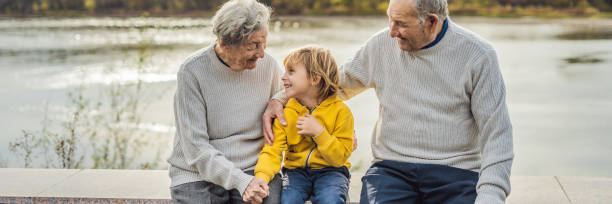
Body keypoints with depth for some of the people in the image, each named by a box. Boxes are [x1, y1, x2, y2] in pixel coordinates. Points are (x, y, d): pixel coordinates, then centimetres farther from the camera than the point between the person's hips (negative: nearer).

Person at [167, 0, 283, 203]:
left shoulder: (268, 65, 0)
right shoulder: (192, 71, -11)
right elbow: (196, 148, -14)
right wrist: (241, 182, -23)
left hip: (254, 170, 2)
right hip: (198, 175, -1)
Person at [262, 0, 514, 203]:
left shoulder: (478, 55, -2)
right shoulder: (382, 44, 7)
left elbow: (496, 134, -3)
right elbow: (339, 82, 22)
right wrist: (280, 98, 11)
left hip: (456, 171, -1)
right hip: (392, 168, 2)